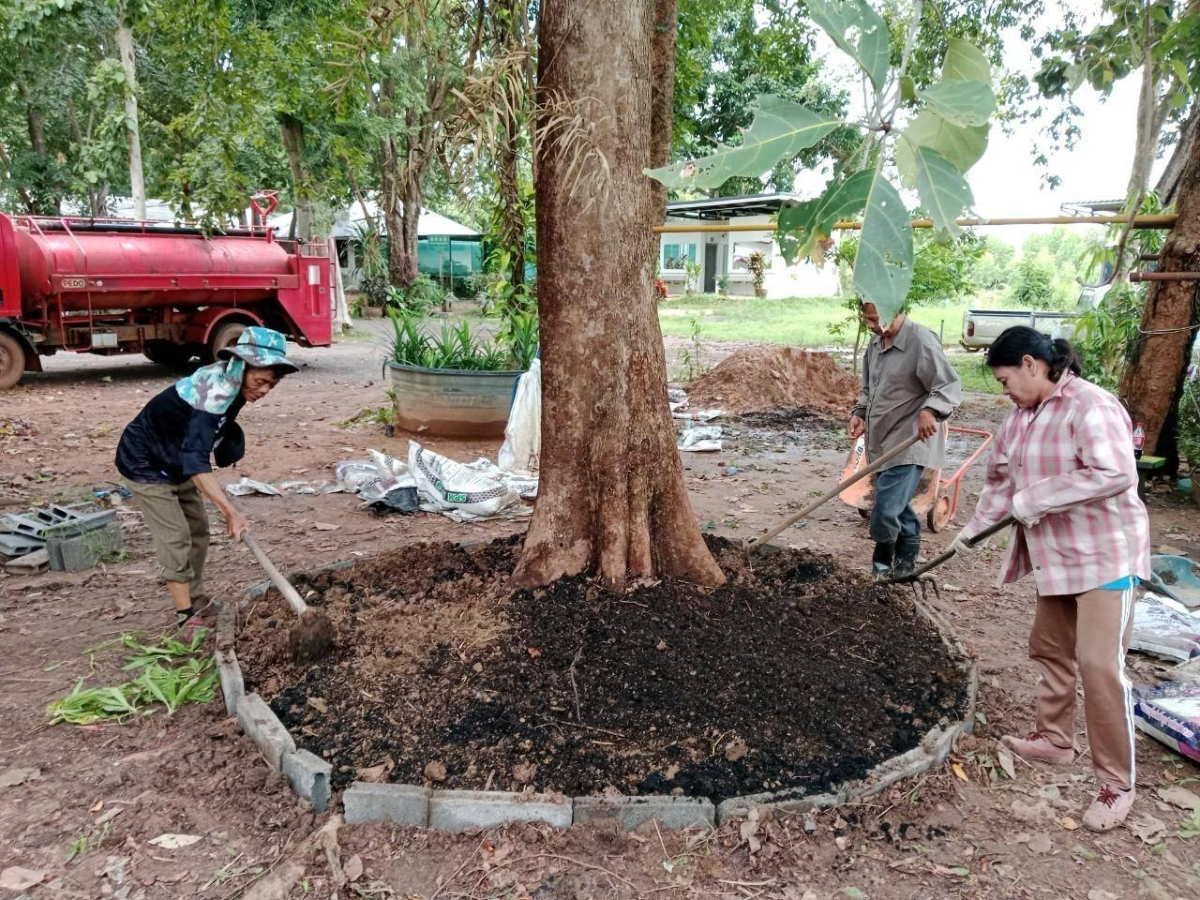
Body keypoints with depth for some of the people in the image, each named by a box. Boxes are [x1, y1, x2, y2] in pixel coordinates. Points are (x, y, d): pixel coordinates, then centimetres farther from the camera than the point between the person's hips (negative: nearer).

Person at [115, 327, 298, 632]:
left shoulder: (232, 381, -9)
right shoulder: (215, 393, -37)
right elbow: (196, 462, -46)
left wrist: (227, 437, -2)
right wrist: (230, 511, -54)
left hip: (177, 462, 9)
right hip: (146, 465, -9)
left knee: (198, 531, 11)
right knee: (176, 539, -10)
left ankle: (197, 603, 23)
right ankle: (186, 618, -2)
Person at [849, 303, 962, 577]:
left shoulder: (921, 340, -16)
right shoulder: (875, 344, 12)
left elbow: (950, 385, -21)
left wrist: (930, 410, -39)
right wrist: (860, 413, 6)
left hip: (908, 444, -8)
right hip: (881, 442, 8)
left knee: (886, 509, -13)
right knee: (898, 507, 16)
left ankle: (883, 564, 5)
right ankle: (906, 560, 29)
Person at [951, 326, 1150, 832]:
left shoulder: (1090, 406, -21)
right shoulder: (1024, 415, 7)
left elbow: (1116, 473, -32)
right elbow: (1003, 477, 17)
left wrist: (1035, 499, -27)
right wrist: (976, 526, 12)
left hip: (1103, 554, -9)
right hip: (1056, 556, 9)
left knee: (1099, 664, -8)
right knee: (1048, 649, 18)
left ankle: (1117, 784, 5)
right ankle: (1055, 739, 36)